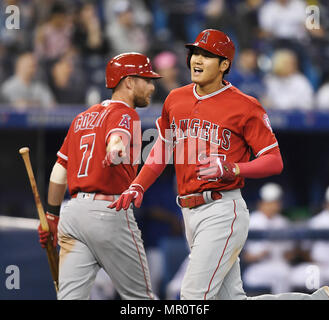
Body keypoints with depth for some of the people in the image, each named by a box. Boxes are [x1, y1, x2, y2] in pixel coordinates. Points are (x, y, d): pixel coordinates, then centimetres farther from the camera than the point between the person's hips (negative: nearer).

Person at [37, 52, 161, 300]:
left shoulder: (83, 118, 21)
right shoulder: (125, 114, -3)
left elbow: (59, 171, 23)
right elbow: (117, 138, -27)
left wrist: (52, 216, 28)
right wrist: (117, 153, -48)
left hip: (73, 213, 7)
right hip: (109, 213, -7)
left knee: (70, 296, -3)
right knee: (139, 296, 5)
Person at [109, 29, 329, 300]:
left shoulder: (245, 107, -7)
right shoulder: (176, 100, 11)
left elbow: (275, 161, -8)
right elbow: (162, 148, 24)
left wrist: (231, 169, -22)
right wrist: (138, 186, 11)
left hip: (223, 212, -7)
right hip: (190, 213, 7)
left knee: (194, 298, -15)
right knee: (232, 298, 9)